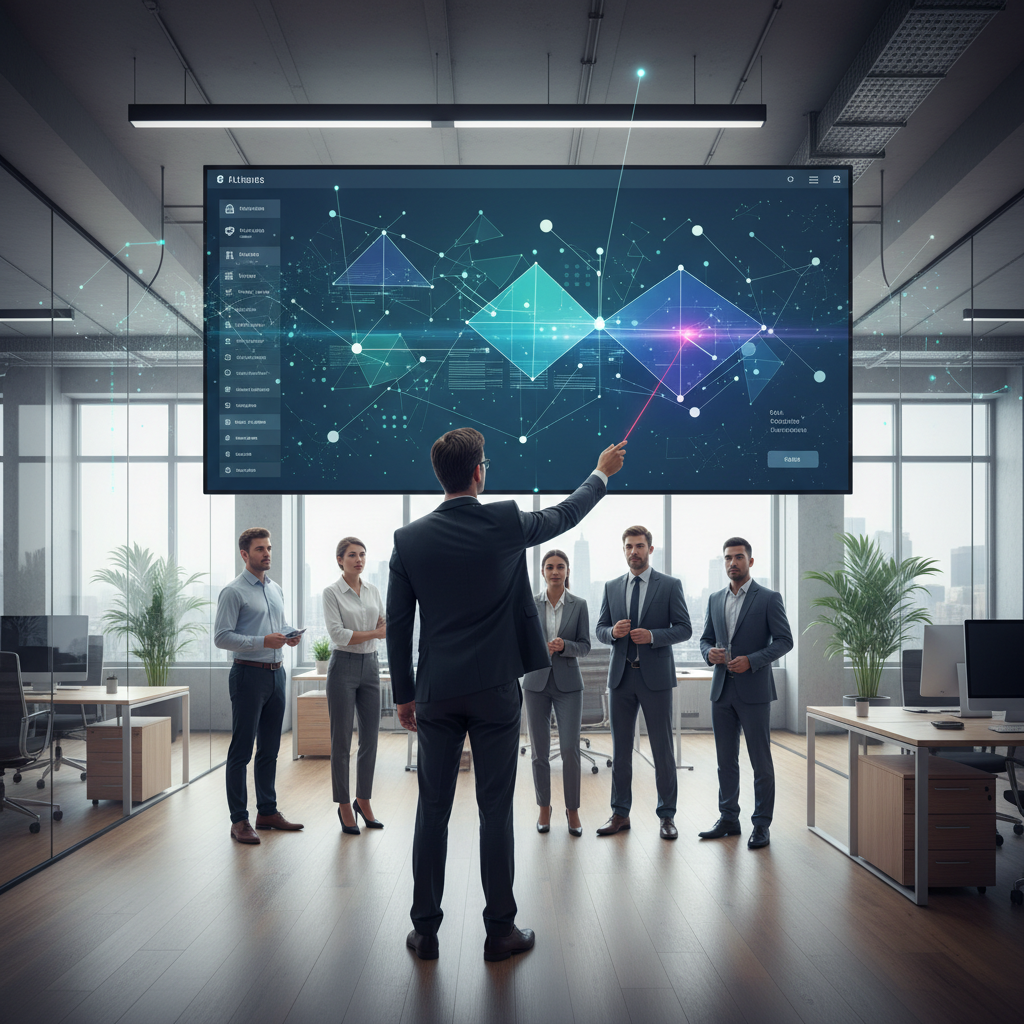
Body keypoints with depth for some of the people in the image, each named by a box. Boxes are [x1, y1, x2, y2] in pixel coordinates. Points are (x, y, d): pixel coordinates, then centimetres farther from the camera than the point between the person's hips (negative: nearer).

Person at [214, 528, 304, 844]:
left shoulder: (276, 590, 15)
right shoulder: (234, 592, -8)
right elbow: (221, 637, -14)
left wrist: (290, 635, 2)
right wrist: (263, 641, -22)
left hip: (276, 673, 7)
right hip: (249, 674, -7)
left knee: (270, 748, 14)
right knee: (241, 750, -2)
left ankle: (267, 811, 24)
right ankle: (239, 820, 4)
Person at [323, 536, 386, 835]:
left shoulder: (373, 591, 10)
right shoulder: (332, 593, -6)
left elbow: (382, 627, 14)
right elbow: (337, 633, -15)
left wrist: (388, 625, -9)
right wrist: (374, 633, -13)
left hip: (370, 666, 5)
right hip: (344, 667, -5)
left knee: (370, 738, 8)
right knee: (341, 741, 1)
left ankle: (363, 801, 22)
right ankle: (344, 805, 13)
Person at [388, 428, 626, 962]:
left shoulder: (409, 539, -4)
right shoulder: (505, 523, -9)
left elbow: (397, 624, 0)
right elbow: (565, 515, 10)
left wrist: (404, 694, 11)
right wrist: (602, 473, 28)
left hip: (436, 695, 2)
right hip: (495, 691, -2)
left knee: (432, 813, 10)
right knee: (495, 812, 6)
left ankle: (425, 931, 18)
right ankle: (499, 930, 17)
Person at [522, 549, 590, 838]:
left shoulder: (579, 605, 1)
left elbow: (585, 646, 0)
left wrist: (564, 646, -19)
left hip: (568, 683, -1)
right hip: (537, 681, 1)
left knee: (570, 749, -7)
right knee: (540, 750, 5)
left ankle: (572, 810, 9)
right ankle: (544, 808, 20)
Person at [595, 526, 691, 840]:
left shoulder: (670, 585, 0)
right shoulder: (612, 587, 11)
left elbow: (684, 628, -3)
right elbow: (600, 629, 12)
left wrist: (652, 635, -18)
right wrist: (613, 631, -11)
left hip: (655, 676, -3)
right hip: (621, 676, 3)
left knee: (662, 748, 2)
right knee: (620, 748, 8)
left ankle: (667, 816, 13)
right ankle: (620, 814, 18)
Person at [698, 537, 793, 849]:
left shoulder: (769, 599, -4)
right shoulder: (715, 600, 12)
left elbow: (785, 641, -6)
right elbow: (706, 638, 18)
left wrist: (751, 660, -17)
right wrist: (709, 653, -5)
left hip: (753, 691, -5)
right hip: (722, 691, 5)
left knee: (761, 762, 1)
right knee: (726, 760, 12)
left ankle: (761, 825, 9)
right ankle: (728, 819, 22)